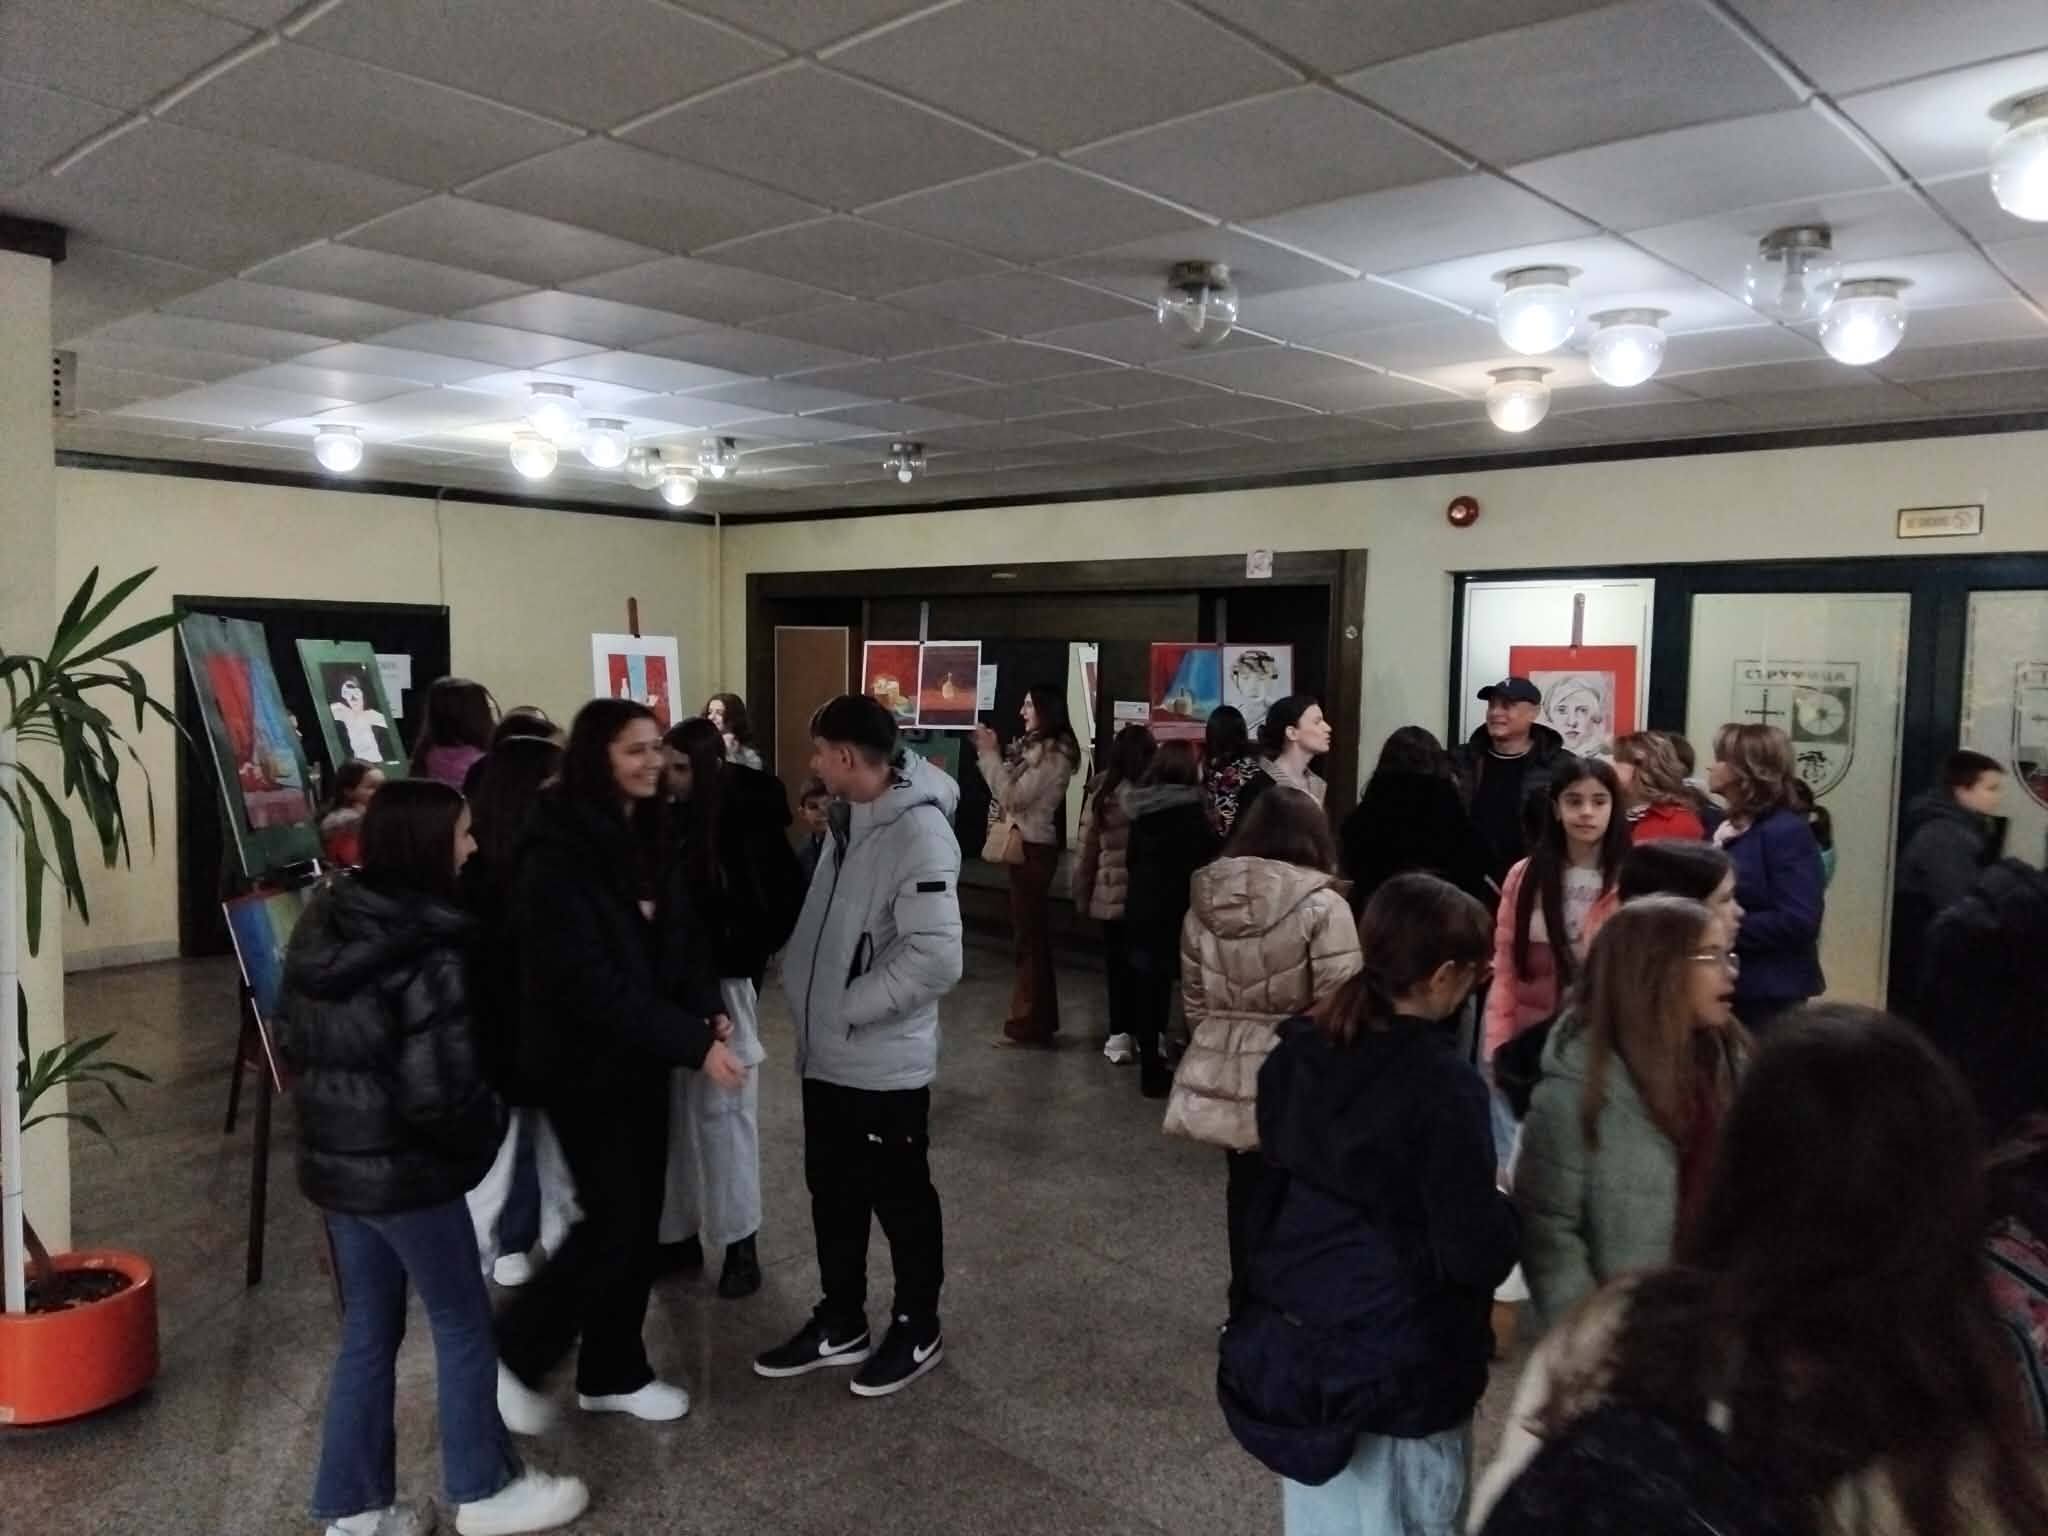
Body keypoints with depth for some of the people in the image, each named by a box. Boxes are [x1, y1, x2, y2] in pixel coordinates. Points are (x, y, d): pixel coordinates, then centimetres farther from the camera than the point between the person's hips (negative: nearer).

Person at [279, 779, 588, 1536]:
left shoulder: (321, 926, 2)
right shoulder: (427, 954, -23)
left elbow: (293, 1043, 11)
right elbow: (437, 1093, -24)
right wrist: (491, 1124, -5)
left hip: (332, 1161, 8)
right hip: (405, 1171, -8)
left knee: (368, 1332, 19)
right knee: (464, 1326, 11)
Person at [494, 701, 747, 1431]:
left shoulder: (645, 838, 5)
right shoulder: (558, 852, -20)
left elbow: (683, 936, 9)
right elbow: (591, 982, -25)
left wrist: (708, 1011, -9)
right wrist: (693, 1043, -27)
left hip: (642, 1058, 8)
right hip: (586, 1063, -8)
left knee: (642, 1217, 13)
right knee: (612, 1220, -2)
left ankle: (614, 1373, 29)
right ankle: (513, 1352, 21)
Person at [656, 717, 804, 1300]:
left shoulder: (748, 824, -12)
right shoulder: (666, 819, 0)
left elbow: (788, 901, -7)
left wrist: (744, 953, -8)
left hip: (721, 988, -4)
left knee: (722, 1113, 5)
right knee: (674, 1113, 12)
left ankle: (741, 1243, 18)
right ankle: (679, 1232, 26)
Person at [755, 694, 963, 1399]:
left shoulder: (918, 830, -22)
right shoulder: (852, 818, 6)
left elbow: (935, 957, -27)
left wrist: (849, 1008, -19)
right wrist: (810, 989, 5)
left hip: (884, 1060, -8)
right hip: (828, 1051, 8)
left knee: (900, 1197, 10)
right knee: (833, 1191, 19)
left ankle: (916, 1329, 29)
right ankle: (840, 1324, 36)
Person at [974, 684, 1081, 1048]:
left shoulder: (1053, 753, -14)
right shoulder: (1034, 746, 13)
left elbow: (1013, 795, -19)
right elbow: (1007, 790, 13)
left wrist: (989, 754, -15)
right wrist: (987, 753, 5)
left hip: (1034, 848, -9)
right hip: (1025, 845, 10)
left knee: (1029, 934, -3)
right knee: (1029, 933, 14)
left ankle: (1029, 1023, 5)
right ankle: (1036, 1019, 24)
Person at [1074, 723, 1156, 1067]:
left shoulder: (1102, 794, -8)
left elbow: (1087, 848, -2)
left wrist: (1081, 893, 9)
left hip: (1111, 894, 0)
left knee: (1118, 963, 10)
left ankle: (1120, 1035, 13)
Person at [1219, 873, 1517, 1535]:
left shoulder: (1297, 1048, -3)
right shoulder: (1441, 1082, -22)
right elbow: (1479, 1255, -19)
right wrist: (1503, 1205, -1)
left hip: (1289, 1340, 6)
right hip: (1397, 1366, -6)